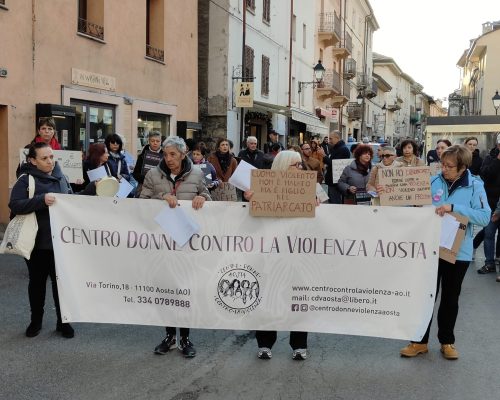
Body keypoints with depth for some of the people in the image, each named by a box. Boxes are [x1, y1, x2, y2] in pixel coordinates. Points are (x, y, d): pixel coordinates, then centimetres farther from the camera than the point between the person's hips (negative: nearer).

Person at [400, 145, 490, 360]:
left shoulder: (475, 186, -8)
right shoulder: (433, 181, -4)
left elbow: (484, 217, -17)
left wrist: (454, 208, -25)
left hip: (458, 252, -1)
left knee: (450, 298, 15)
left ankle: (447, 341, 32)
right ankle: (420, 340, 22)